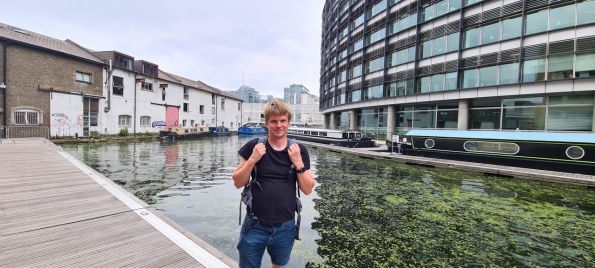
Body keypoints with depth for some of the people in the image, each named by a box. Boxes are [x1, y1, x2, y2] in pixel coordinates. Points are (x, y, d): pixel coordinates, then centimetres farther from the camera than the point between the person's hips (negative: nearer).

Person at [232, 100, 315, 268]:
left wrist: (298, 163, -18)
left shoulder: (299, 151, -5)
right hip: (255, 226, -1)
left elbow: (307, 189, -4)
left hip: (285, 228, 2)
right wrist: (252, 160, -19)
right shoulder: (254, 147, -8)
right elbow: (238, 183, -4)